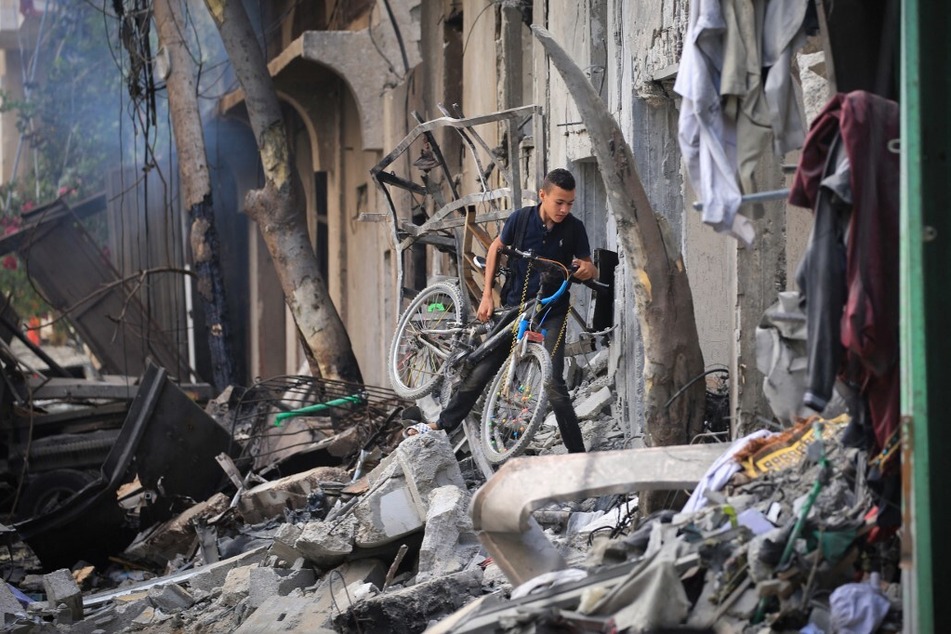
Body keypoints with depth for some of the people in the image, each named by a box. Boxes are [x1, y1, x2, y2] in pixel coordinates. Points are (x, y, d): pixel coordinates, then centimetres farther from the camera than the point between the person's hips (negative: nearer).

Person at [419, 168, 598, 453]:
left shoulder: (574, 229, -9)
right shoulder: (521, 218, -8)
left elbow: (590, 268, 2)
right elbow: (496, 248, 8)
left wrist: (587, 269, -24)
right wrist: (487, 295, 4)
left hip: (551, 314, -2)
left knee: (553, 384, -12)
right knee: (481, 371, 6)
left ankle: (577, 452, -5)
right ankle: (444, 424, 22)